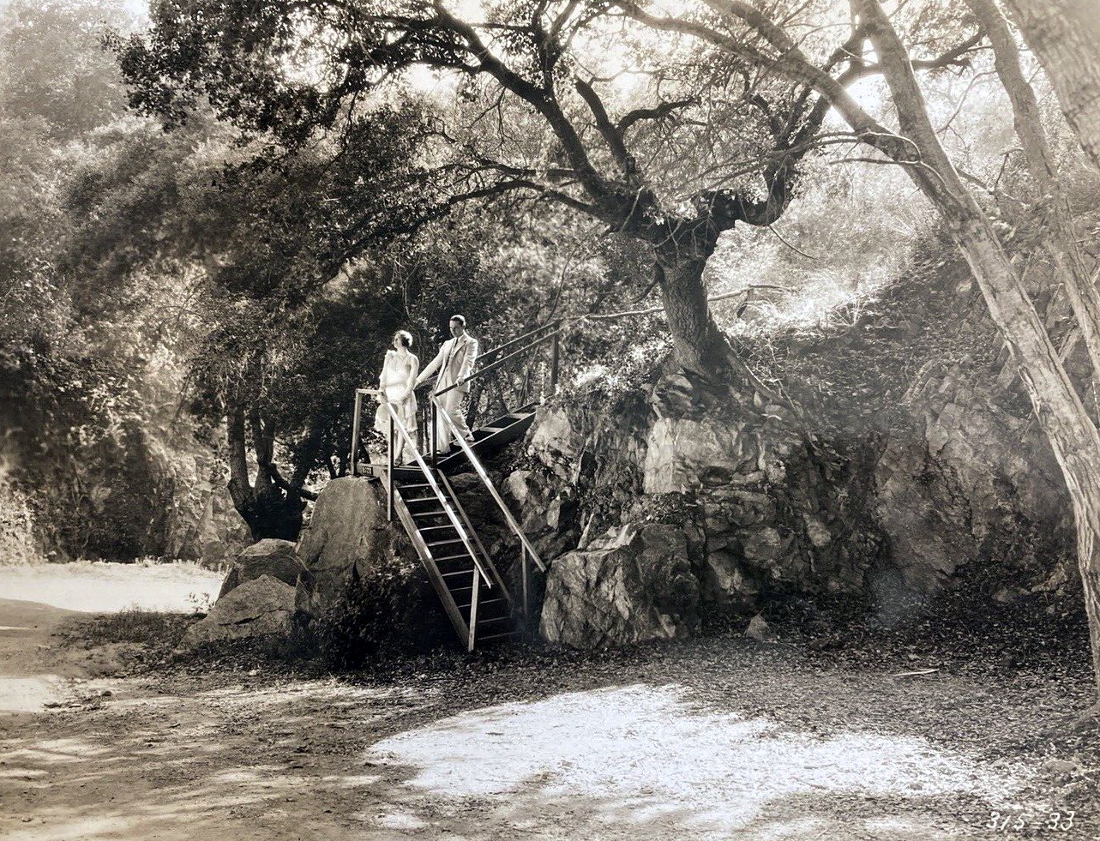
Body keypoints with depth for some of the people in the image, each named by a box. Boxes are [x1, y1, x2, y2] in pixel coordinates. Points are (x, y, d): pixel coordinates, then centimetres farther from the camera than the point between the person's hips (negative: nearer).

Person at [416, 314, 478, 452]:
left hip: (457, 383, -6)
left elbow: (468, 361, -13)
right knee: (440, 414, -1)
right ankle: (442, 448, 2)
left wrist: (462, 376, -32)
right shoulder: (447, 344, 24)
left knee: (451, 410, -21)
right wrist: (419, 379, 22)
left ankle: (466, 435, 2)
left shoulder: (471, 343, 4)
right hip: (442, 382, 6)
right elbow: (435, 363, 25)